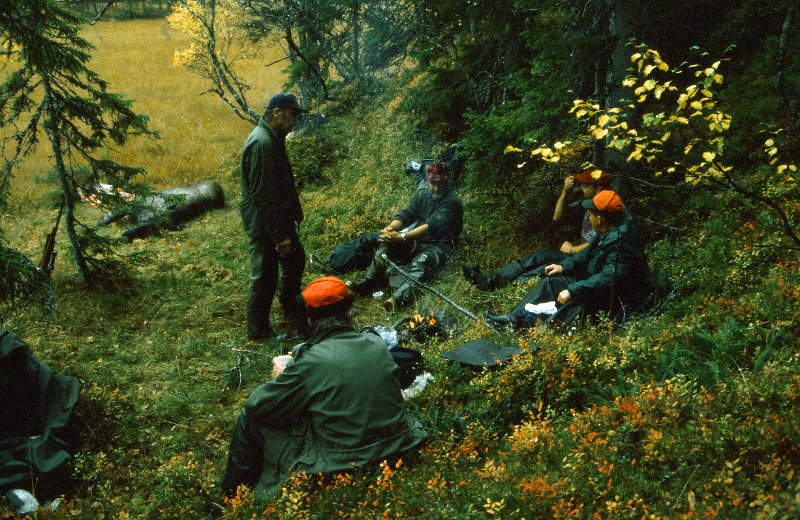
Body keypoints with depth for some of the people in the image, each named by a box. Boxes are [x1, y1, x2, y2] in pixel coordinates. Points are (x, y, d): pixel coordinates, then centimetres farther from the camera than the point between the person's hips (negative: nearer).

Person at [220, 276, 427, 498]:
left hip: (341, 465, -6)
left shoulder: (310, 362, -21)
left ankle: (233, 492, 36)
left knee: (251, 420, 13)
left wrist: (281, 375, 8)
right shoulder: (377, 343, -5)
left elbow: (256, 407, -12)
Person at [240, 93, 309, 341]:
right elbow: (262, 195, -26)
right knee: (265, 276, 2)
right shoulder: (261, 142, -25)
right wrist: (278, 235, -24)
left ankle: (290, 307, 43)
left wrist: (294, 213, 18)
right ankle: (258, 330, 18)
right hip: (264, 224, -10)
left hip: (279, 217, 10)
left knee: (295, 259, 22)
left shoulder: (274, 138, 8)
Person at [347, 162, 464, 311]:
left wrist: (402, 237, -38)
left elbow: (432, 226, -29)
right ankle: (366, 283, -22)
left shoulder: (452, 202, -17)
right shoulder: (421, 194, 5)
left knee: (421, 261, -37)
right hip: (418, 239, 7)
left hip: (440, 244, -7)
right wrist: (390, 229, -28)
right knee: (386, 247, -13)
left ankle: (400, 297, -58)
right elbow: (405, 214, -4)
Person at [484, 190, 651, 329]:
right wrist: (564, 266, 5)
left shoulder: (621, 243, -28)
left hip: (617, 301, -10)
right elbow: (588, 252, 17)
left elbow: (608, 279, -36)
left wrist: (572, 291, -36)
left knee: (578, 300, -37)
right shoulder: (609, 232, 3)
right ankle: (515, 318, -2)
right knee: (553, 281, 5)